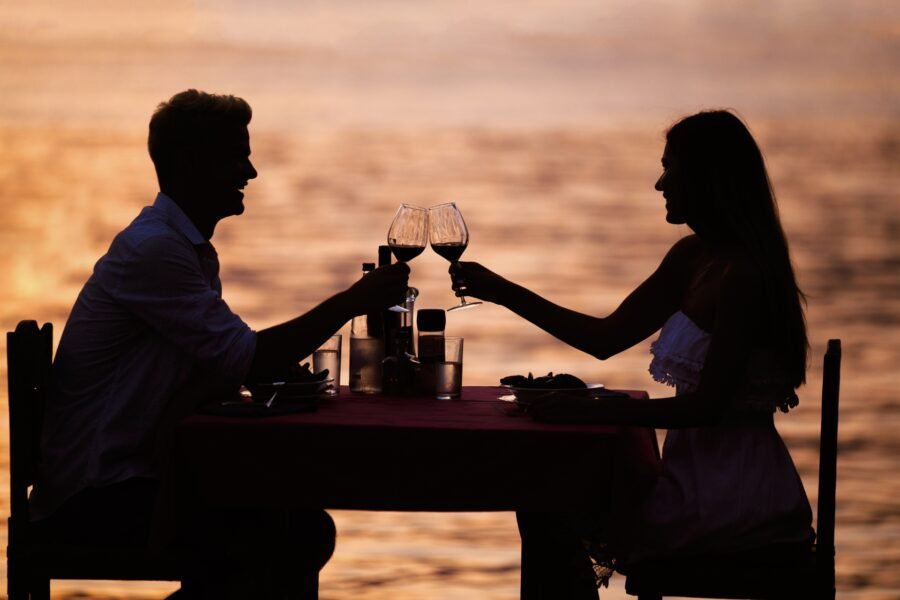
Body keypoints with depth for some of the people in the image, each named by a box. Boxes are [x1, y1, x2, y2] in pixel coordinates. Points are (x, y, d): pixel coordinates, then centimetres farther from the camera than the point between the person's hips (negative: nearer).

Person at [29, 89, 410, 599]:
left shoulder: (193, 250, 14)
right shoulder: (151, 249, -18)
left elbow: (224, 362, 11)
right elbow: (242, 360, -21)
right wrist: (351, 303, -16)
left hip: (142, 473, 10)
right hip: (95, 498, -10)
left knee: (308, 529, 2)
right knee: (269, 538, -23)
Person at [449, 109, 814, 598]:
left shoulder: (742, 275, -20)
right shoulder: (693, 257, 9)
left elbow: (707, 405, -24)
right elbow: (607, 338, 16)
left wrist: (594, 411, -23)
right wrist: (501, 292, 15)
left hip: (729, 493, -9)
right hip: (702, 470, 9)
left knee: (552, 510, -5)